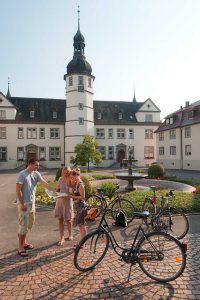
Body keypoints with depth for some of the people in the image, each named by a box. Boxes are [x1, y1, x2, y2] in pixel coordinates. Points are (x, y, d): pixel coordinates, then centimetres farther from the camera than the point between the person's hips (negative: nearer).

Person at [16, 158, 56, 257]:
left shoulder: (36, 174, 3)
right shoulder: (22, 174, -16)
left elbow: (44, 183, -5)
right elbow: (18, 190, -17)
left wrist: (54, 191, -17)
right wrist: (22, 204, -19)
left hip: (32, 203, 8)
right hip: (24, 204, -7)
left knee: (29, 224, 17)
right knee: (23, 225, -3)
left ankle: (24, 242, 34)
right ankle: (20, 247, 9)